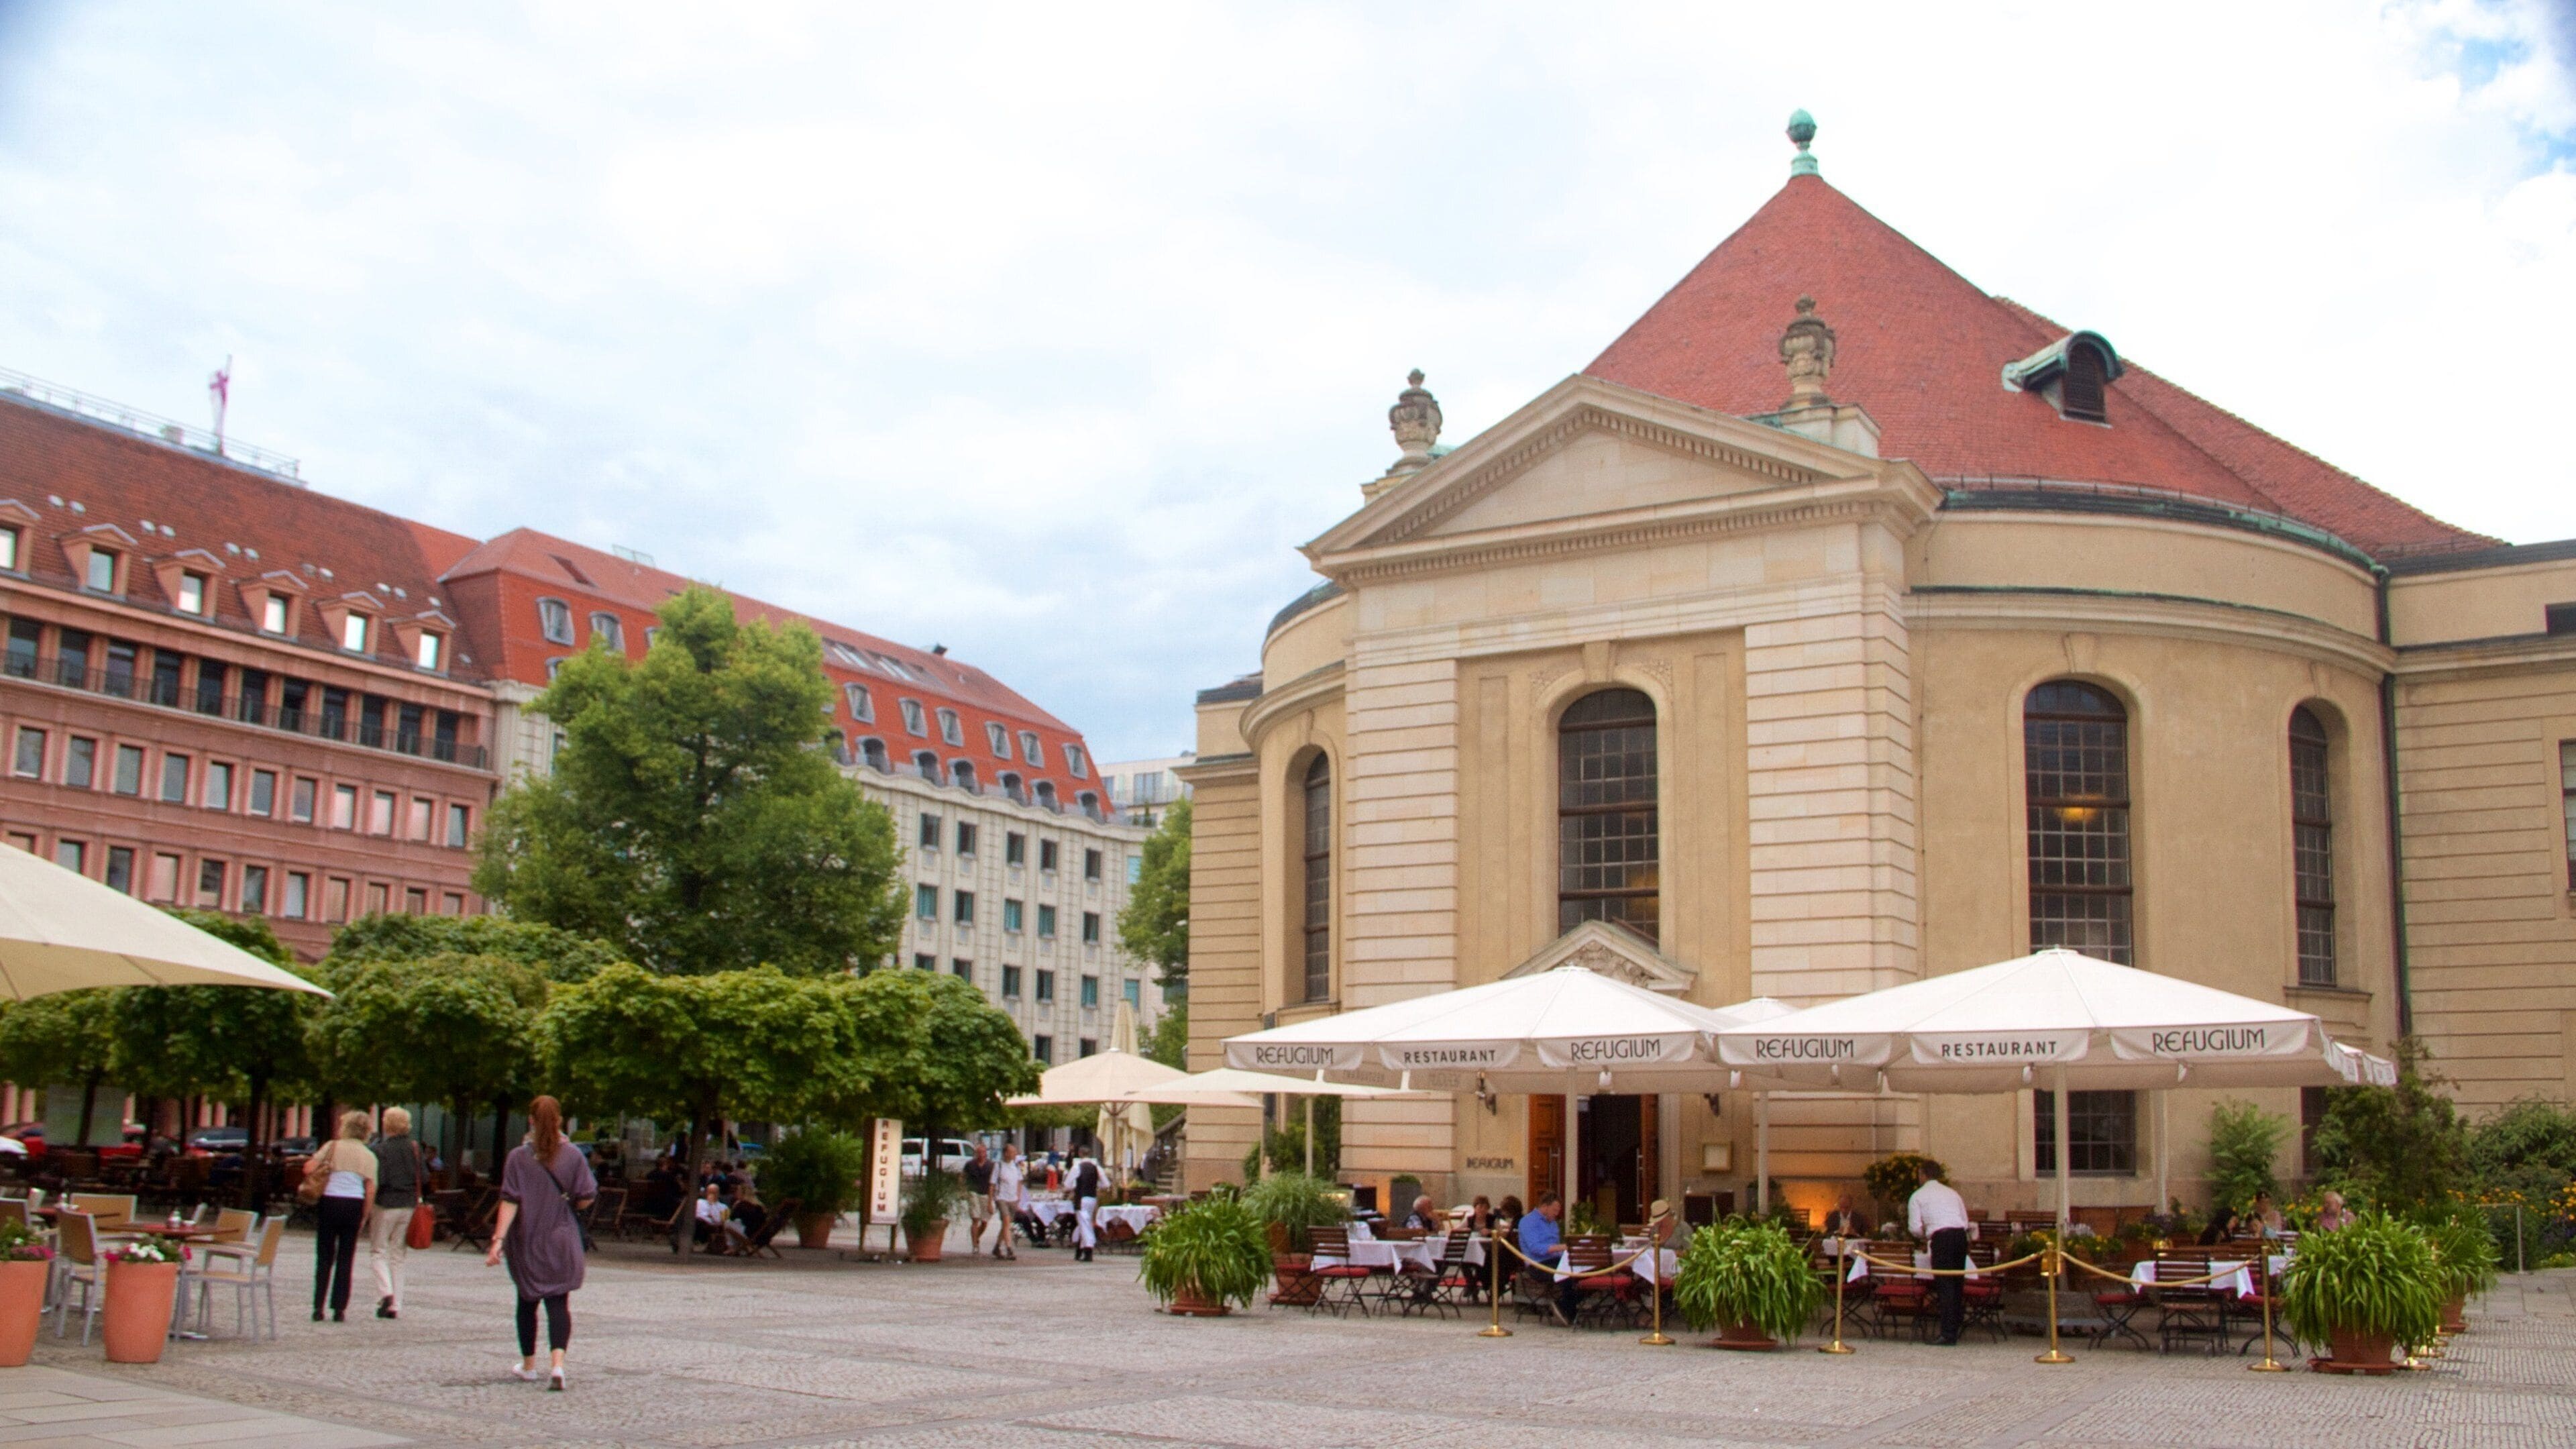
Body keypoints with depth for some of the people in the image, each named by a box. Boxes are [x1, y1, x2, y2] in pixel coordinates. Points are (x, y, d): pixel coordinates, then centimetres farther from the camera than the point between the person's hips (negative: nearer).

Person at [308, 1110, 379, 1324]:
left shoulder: (333, 1147, 2)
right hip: (354, 1205, 1)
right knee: (346, 1259, 7)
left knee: (324, 1257, 6)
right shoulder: (369, 1156, 7)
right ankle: (340, 1309, 4)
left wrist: (323, 1167, 15)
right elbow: (370, 1190, 1)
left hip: (330, 1202, -1)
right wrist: (364, 1218, 7)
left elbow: (308, 1169, -6)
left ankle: (318, 1308, 2)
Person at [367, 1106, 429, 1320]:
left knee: (378, 1251, 6)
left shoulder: (382, 1148, -11)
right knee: (398, 1256, 11)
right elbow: (425, 1178, 3)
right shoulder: (415, 1147, 3)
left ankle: (386, 1292, -16)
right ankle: (395, 1305, 7)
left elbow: (377, 1180, -16)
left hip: (386, 1204, -5)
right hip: (409, 1206, 5)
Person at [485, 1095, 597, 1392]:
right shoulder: (573, 1156, -4)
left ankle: (529, 1366, 27)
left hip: (526, 1243, 0)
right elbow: (585, 1199, -3)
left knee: (527, 1303, 16)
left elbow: (510, 1202, -13)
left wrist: (498, 1239, -14)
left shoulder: (519, 1157, -7)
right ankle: (557, 1364, -20)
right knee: (559, 1303, -1)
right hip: (562, 1241, 0)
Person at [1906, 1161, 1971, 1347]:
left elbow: (1915, 1228, 2)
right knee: (1956, 1283, 13)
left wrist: (1925, 1236, 23)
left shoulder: (1918, 1196, 9)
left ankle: (1948, 1334, -9)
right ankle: (1955, 1327, 16)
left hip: (1941, 1237, -5)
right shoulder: (1952, 1193, 22)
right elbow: (1965, 1221, 20)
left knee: (1944, 1285, -5)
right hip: (1961, 1235, 5)